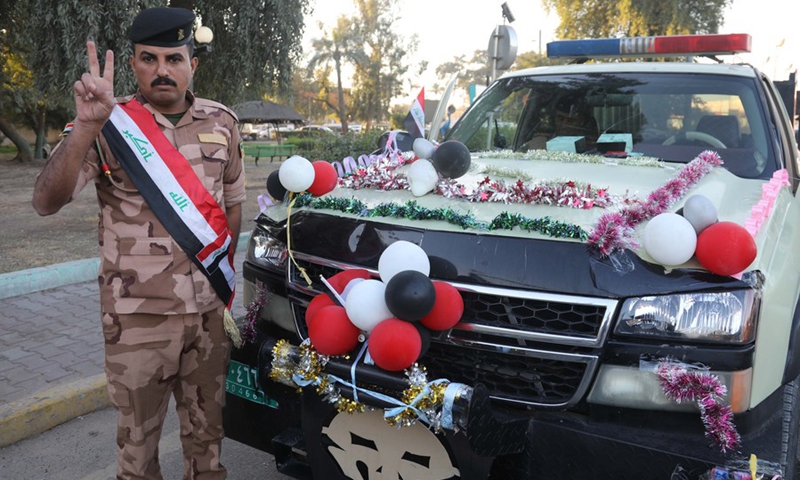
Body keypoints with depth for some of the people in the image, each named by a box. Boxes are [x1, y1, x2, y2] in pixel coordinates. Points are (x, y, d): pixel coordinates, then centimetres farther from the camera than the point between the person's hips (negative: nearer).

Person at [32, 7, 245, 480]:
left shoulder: (222, 123, 3)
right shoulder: (110, 125, -8)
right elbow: (47, 202, -19)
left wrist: (226, 275, 11)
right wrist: (87, 125, -32)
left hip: (210, 310, 3)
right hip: (138, 316, -3)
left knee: (207, 430, 18)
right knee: (138, 439, 12)